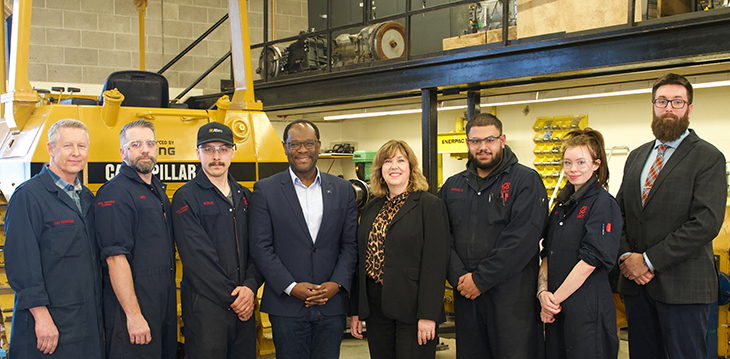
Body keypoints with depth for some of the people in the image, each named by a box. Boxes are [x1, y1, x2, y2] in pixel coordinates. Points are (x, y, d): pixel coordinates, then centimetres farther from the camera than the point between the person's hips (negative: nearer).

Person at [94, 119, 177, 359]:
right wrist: (133, 315, -23)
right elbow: (115, 258, -20)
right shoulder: (114, 193, -13)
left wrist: (170, 303, 16)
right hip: (134, 306, -8)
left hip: (164, 306, 8)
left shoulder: (158, 190, 14)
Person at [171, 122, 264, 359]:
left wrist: (250, 287, -7)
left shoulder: (245, 197, 13)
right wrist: (231, 298, -12)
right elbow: (198, 259, -12)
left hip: (244, 306, 5)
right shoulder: (186, 198, -5)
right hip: (205, 306, -5)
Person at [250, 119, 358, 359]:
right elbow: (260, 247, -4)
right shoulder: (266, 190, 1)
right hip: (287, 308, -2)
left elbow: (350, 245, 6)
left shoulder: (343, 190, 7)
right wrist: (291, 287, -12)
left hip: (332, 306, 2)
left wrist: (336, 284, -8)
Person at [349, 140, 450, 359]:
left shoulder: (430, 205, -5)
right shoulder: (370, 210, 13)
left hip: (411, 310, -5)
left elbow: (435, 264, -11)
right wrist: (356, 311, 12)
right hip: (376, 310, 5)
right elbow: (361, 260, 15)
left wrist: (428, 315, -16)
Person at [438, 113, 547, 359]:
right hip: (465, 294, 5)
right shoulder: (452, 186, 13)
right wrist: (459, 277, -11)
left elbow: (522, 240, -14)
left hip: (512, 297, -4)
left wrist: (481, 279, -15)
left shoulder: (526, 180, -4)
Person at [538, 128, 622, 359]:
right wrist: (543, 292, -4)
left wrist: (555, 298, -12)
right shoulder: (562, 203, 13)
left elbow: (590, 261, -16)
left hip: (587, 306, -7)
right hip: (556, 307, 7)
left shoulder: (603, 204, -10)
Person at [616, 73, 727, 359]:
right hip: (635, 282, 5)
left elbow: (706, 223, -15)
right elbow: (619, 212, 14)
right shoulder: (636, 157, 16)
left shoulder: (708, 158, -4)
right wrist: (626, 256, -5)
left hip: (682, 286, -5)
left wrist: (649, 260, -16)